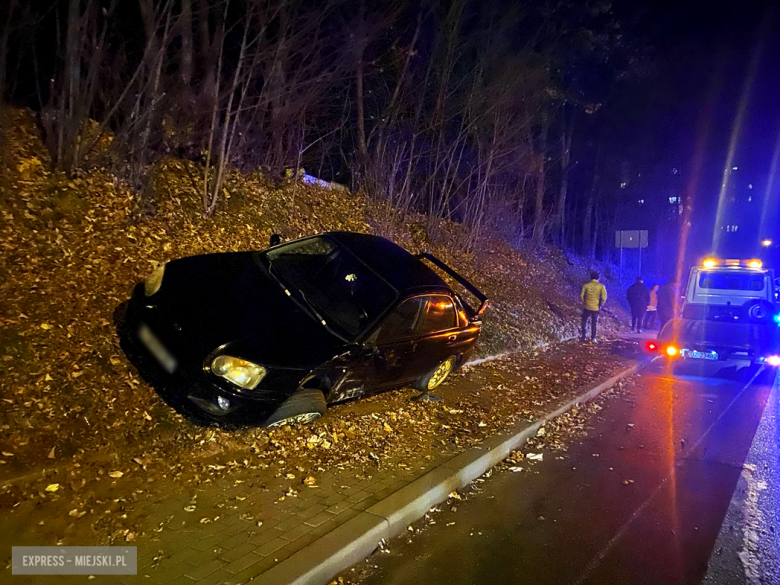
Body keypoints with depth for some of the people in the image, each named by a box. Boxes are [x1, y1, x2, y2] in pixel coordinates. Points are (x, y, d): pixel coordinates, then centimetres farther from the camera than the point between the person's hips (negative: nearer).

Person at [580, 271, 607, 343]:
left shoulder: (586, 285, -6)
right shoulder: (601, 286, -6)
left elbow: (581, 295, -7)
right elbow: (604, 298, -12)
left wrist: (584, 303, 7)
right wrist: (600, 305, 2)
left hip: (587, 307, 0)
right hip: (596, 307, 0)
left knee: (584, 321, 18)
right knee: (594, 323, 13)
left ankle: (583, 336, 18)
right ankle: (593, 338, 17)